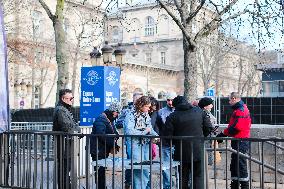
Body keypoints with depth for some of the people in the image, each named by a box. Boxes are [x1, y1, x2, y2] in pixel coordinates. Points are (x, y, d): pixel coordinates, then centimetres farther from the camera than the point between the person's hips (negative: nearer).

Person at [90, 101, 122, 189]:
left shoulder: (110, 120, 18)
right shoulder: (101, 119, -14)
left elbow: (114, 134, 20)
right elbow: (101, 135, -27)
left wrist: (114, 146, 3)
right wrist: (113, 145, -22)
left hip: (104, 151, 9)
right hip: (98, 151, -9)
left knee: (102, 171, 12)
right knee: (100, 171, -6)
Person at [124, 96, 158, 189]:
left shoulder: (146, 115, 10)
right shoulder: (131, 115, -11)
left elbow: (150, 129, 18)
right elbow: (129, 132, -21)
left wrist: (156, 136, -1)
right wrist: (145, 131, -16)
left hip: (145, 144, 7)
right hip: (135, 144, -7)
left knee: (146, 170, 9)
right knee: (138, 170, -9)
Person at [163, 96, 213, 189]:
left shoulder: (172, 116, -6)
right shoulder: (199, 112, 2)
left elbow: (167, 135, -9)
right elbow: (209, 128, 4)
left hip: (182, 152, -1)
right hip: (198, 151, 1)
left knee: (183, 178, 11)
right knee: (198, 176, 9)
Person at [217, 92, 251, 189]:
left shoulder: (240, 110, -16)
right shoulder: (239, 109, 19)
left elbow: (236, 127, -23)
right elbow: (233, 125, 19)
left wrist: (223, 134, -13)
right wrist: (223, 134, 9)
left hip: (240, 141, -11)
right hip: (237, 141, 11)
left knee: (241, 164, -6)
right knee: (234, 164, 15)